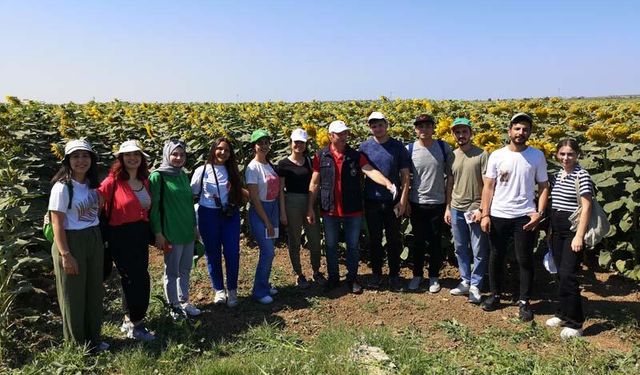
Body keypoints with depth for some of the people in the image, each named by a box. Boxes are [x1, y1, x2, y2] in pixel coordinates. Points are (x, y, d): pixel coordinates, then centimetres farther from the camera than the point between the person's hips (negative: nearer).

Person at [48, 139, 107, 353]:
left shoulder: (91, 185, 8)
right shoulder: (62, 187, -12)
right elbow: (57, 225, -14)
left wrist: (100, 242, 7)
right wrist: (65, 254, -18)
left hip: (94, 241, 7)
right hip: (72, 242, -7)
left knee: (95, 292, 15)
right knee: (73, 295, 6)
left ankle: (93, 339, 30)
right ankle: (77, 344, 22)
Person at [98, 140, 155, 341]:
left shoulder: (145, 181, 8)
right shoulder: (113, 181, -11)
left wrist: (154, 233, 10)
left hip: (141, 235, 6)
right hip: (121, 237, -6)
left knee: (131, 280, 16)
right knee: (140, 280, -3)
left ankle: (129, 321, 32)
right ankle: (135, 326, 13)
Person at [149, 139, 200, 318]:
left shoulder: (183, 175, 10)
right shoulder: (158, 176, -10)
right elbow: (153, 206, -11)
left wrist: (194, 226, 18)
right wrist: (158, 233, -13)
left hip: (188, 231, 6)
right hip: (171, 233, -6)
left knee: (185, 269, 15)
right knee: (172, 271, 6)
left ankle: (184, 302, 28)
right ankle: (174, 306, 20)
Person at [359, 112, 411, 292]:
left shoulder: (398, 146, -1)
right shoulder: (365, 146, 2)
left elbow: (405, 175, -1)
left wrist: (403, 200, -8)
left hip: (393, 202, -1)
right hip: (372, 202, 1)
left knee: (394, 240, 8)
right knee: (375, 239, 10)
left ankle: (394, 275, 22)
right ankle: (376, 273, 24)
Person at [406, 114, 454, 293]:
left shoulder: (443, 147, -4)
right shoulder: (409, 149, -4)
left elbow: (450, 176, 1)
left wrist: (449, 201, -2)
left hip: (437, 203, 0)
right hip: (416, 204, 0)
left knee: (436, 242, 9)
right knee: (418, 241, 11)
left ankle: (434, 277, 25)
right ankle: (417, 275, 26)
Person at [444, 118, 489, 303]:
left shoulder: (482, 155, -8)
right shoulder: (452, 156, 6)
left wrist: (482, 209, -14)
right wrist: (448, 208, 9)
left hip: (475, 209, -5)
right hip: (456, 210, 5)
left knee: (479, 251, 4)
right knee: (460, 249, 14)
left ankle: (475, 286, 16)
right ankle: (465, 282, 26)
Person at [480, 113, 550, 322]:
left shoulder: (537, 156, 1)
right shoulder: (497, 156, 0)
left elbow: (543, 187, 4)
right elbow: (488, 187, 1)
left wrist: (539, 213, -9)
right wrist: (485, 215, -6)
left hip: (524, 217, -1)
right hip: (498, 216, 1)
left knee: (525, 260, 5)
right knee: (496, 257, 12)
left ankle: (524, 302, 19)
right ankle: (495, 295, 29)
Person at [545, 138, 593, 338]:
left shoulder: (582, 175, -10)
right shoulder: (556, 176, 11)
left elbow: (586, 207, -13)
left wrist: (579, 236, -18)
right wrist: (552, 232, 14)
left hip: (573, 231, -7)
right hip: (557, 231, 7)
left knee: (568, 276, -9)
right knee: (561, 274, 12)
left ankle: (574, 323, 1)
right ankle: (563, 313, 25)